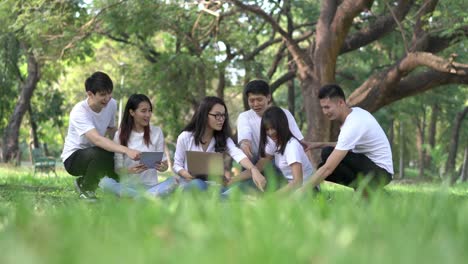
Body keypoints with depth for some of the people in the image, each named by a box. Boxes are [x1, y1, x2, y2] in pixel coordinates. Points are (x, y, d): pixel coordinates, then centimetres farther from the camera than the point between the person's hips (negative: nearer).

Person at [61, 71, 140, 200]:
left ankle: (83, 182, 9)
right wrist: (126, 150, -55)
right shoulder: (79, 112, -28)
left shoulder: (112, 104, -7)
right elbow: (97, 139, -43)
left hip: (94, 155, 7)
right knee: (100, 153, -36)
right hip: (73, 158, -7)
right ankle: (86, 190, -8)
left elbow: (111, 130, 10)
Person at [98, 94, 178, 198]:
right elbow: (117, 168, 2)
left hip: (150, 186, 1)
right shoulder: (120, 135, 6)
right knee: (104, 181, -31)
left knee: (173, 181, -29)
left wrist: (163, 167, -17)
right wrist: (130, 170, -21)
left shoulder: (156, 132, 9)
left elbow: (163, 161, 7)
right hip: (126, 186, -1)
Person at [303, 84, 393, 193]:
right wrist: (320, 144, 7)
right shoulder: (355, 112, 3)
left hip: (380, 172, -10)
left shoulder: (352, 125, -25)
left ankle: (362, 188, -10)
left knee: (328, 153, -22)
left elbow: (328, 168, -29)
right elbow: (346, 146, 21)